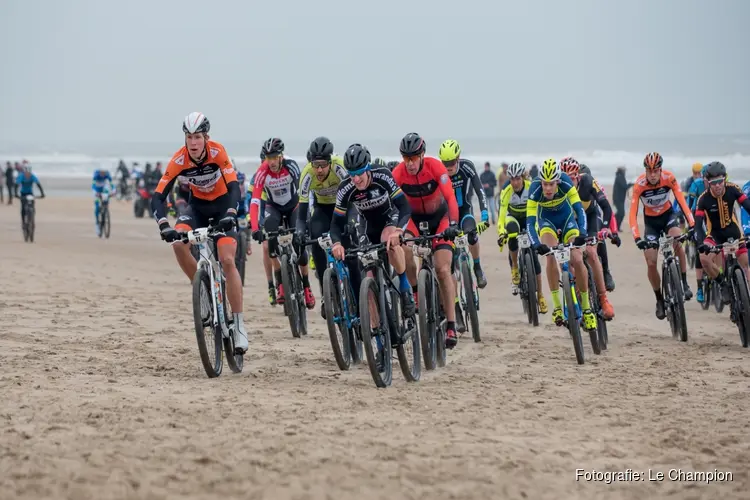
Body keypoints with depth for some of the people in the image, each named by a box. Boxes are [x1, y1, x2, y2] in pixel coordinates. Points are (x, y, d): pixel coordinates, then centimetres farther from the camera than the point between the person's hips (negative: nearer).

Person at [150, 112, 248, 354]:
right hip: (198, 205, 3)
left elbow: (234, 188, -30)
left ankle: (239, 325, -12)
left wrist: (230, 214, -48)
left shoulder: (217, 152, -27)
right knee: (178, 243, -27)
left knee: (227, 261, -18)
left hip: (222, 203, -2)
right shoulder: (179, 160, -24)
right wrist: (164, 225, -42)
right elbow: (158, 197, -25)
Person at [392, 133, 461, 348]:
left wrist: (453, 224, -47)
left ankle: (451, 325, -13)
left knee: (443, 269, -14)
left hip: (439, 218, -2)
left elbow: (451, 198, -33)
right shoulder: (398, 173, -22)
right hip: (414, 218, 2)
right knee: (403, 249, -30)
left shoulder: (435, 167, -26)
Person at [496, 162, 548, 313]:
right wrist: (501, 233, -47)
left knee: (534, 255, -9)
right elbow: (502, 215, -34)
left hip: (529, 218, 0)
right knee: (512, 229, -36)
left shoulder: (531, 187, -27)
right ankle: (514, 267, -17)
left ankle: (540, 295, 0)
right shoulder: (506, 191, -28)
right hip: (513, 218, 0)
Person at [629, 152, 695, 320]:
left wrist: (692, 224, -38)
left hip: (668, 215, 0)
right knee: (651, 263, -8)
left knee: (677, 242, -31)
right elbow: (633, 213, -28)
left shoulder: (669, 178, -24)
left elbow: (681, 200, -26)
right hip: (651, 220, 0)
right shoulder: (639, 185, -27)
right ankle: (660, 300, 12)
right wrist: (637, 238, -40)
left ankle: (684, 284, -16)